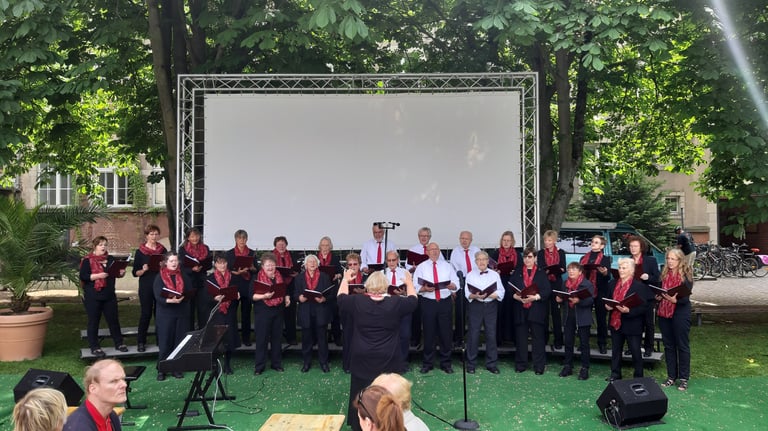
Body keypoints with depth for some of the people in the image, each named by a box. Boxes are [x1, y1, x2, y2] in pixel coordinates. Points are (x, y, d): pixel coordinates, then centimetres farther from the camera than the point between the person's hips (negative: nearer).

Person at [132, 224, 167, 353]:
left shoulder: (163, 250, 8)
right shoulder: (140, 252, 1)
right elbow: (135, 272, -1)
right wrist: (143, 270, -20)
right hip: (146, 287, -2)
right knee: (146, 313, -1)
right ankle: (141, 341, 10)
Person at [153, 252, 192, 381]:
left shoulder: (183, 276, 9)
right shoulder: (160, 277, -2)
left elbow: (190, 292, 6)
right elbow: (158, 297, -11)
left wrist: (181, 297, -15)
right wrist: (170, 300, -28)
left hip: (182, 313, 3)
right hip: (165, 314, -3)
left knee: (180, 342, 5)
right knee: (165, 342, 0)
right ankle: (161, 370, 10)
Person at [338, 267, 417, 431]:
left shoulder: (357, 302, -9)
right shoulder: (395, 303, -11)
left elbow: (341, 297, 10)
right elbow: (413, 300, 6)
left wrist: (345, 280, 25)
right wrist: (409, 282, 22)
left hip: (362, 360, 1)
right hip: (388, 361, -1)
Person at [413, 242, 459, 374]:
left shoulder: (447, 266, 9)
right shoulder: (421, 267, 3)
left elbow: (456, 284, 4)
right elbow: (415, 286, -3)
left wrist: (451, 286, -18)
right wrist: (424, 289, -22)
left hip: (445, 302, 2)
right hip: (427, 303, -1)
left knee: (445, 333, 6)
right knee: (428, 333, 5)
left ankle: (446, 363, 20)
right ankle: (427, 363, 18)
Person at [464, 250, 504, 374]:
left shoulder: (495, 275, 9)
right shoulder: (470, 275, 5)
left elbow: (501, 292, 1)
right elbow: (467, 294, -3)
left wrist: (491, 295, -18)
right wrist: (476, 296, -23)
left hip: (491, 306, 2)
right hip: (476, 307, -2)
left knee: (491, 335, 5)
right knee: (473, 335, 0)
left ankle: (491, 364, 17)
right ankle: (471, 364, 11)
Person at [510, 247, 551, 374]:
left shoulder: (541, 273, 4)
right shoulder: (517, 273, 11)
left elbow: (548, 290, -5)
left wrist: (535, 297, -18)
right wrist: (516, 296, -14)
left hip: (537, 310, -2)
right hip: (520, 310, 2)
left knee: (538, 338, 1)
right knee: (520, 338, 6)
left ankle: (539, 366, 10)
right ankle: (521, 364, 17)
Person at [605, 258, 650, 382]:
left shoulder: (640, 286, -10)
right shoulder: (612, 284, 8)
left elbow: (643, 307, -13)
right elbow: (608, 300, 17)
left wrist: (629, 310, -27)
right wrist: (607, 306, -5)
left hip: (632, 325, -5)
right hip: (615, 323, 6)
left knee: (635, 351, 5)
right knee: (616, 350, 14)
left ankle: (638, 376, 19)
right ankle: (615, 374, 25)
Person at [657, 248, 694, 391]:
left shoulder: (686, 275, -7)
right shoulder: (665, 274, 9)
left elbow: (686, 296, -13)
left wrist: (675, 300, -30)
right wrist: (659, 297, -4)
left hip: (680, 313, -5)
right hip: (664, 313, 6)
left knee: (682, 345, 4)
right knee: (668, 345, 11)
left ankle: (684, 378, 13)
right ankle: (671, 376, 21)